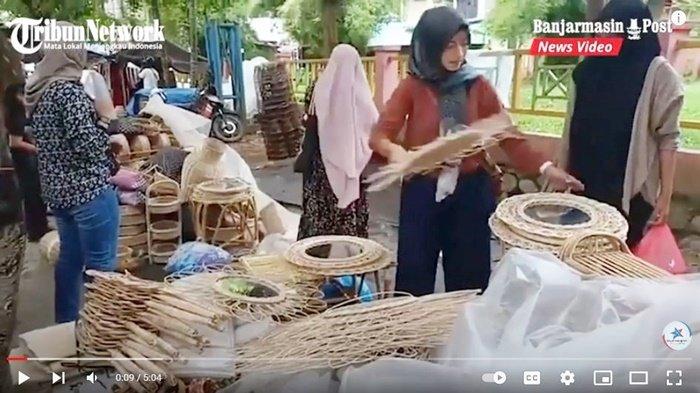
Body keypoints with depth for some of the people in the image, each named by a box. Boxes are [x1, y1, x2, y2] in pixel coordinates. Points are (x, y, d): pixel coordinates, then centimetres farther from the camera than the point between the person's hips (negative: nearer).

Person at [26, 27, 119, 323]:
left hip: (57, 190, 9)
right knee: (100, 264, 0)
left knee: (70, 258, 19)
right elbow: (87, 144, -21)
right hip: (88, 189, -9)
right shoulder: (69, 90, -17)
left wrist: (96, 114, 17)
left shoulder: (37, 88, 11)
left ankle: (66, 323, 30)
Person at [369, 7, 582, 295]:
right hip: (422, 193, -1)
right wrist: (394, 150, -33)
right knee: (415, 273, 8)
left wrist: (544, 168, -14)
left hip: (471, 191, 2)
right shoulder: (412, 87, -5)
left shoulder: (478, 86, 1)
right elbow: (379, 135, -10)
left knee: (469, 275, 11)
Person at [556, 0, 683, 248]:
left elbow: (667, 137, -8)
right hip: (586, 183, 4)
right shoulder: (590, 68, 7)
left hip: (630, 188, -4)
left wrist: (665, 195, -10)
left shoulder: (658, 73, -7)